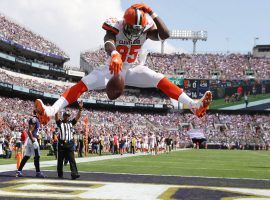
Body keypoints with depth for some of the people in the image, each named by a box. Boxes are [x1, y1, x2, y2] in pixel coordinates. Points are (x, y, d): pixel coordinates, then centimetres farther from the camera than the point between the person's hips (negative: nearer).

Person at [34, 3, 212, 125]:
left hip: (133, 69, 2)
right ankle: (51, 111, -35)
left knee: (161, 81, -19)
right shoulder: (116, 27, -23)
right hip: (113, 68, -2)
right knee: (84, 84, -23)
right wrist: (114, 55, -68)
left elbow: (166, 35, -27)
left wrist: (153, 14, -32)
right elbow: (108, 43, -45)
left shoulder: (145, 30, -13)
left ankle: (194, 105, -24)